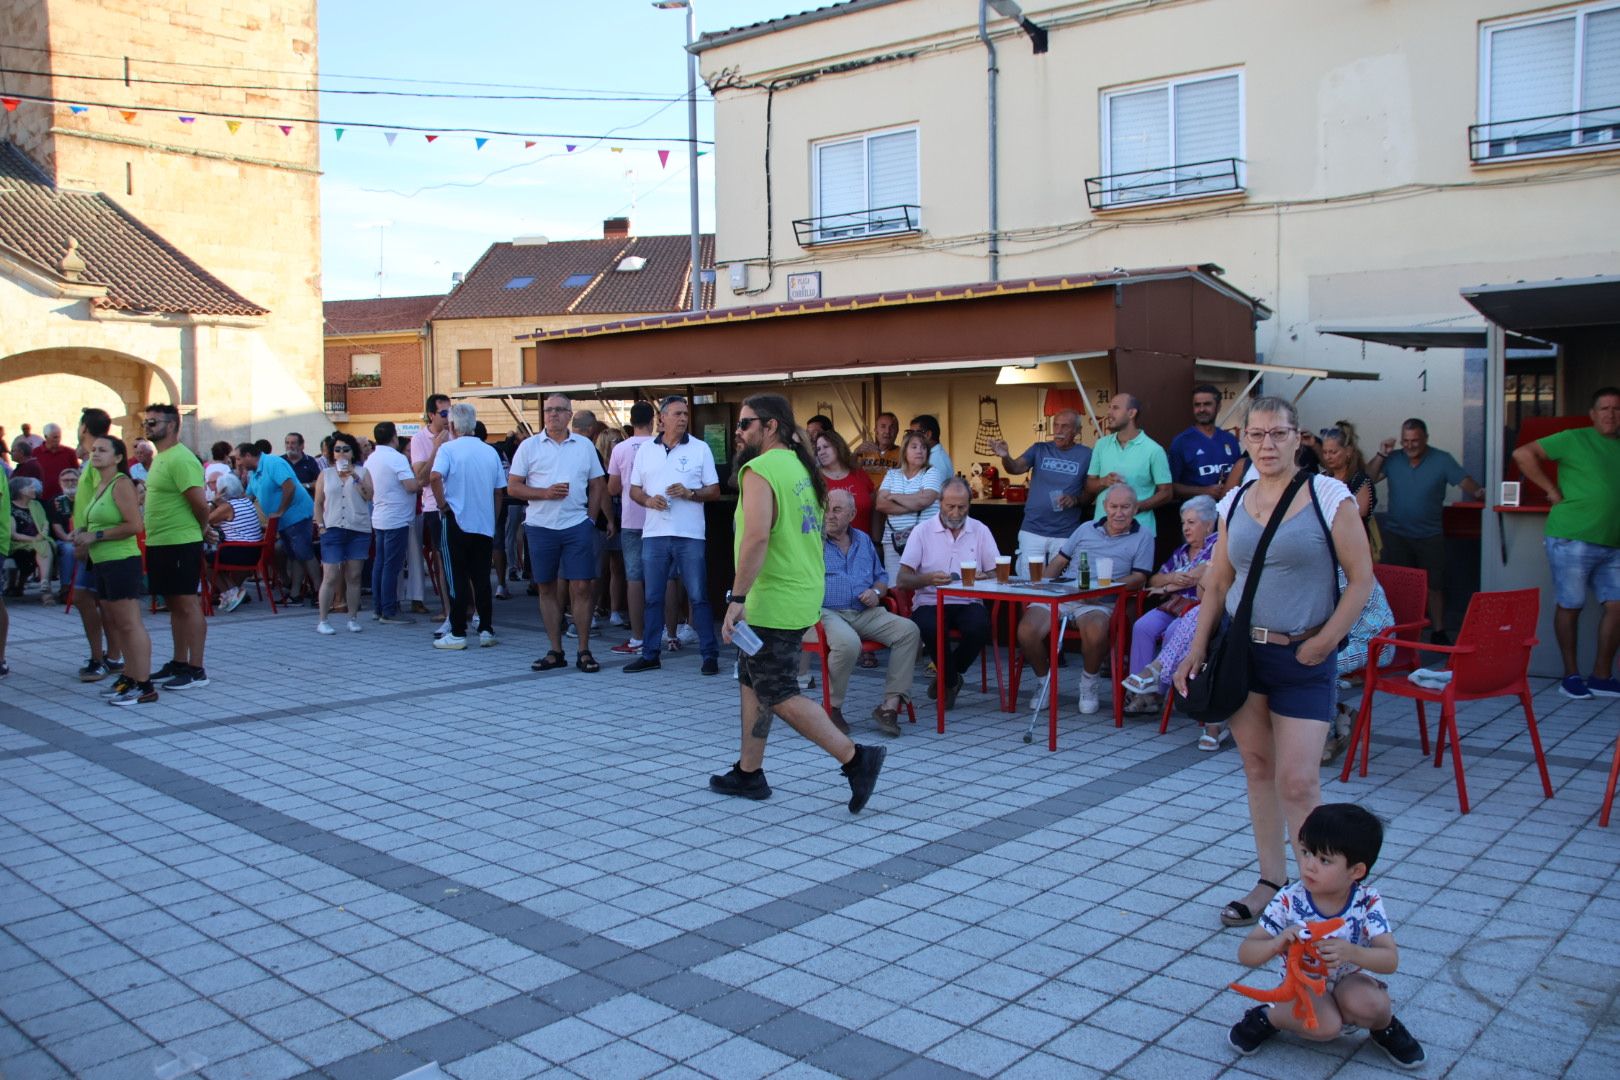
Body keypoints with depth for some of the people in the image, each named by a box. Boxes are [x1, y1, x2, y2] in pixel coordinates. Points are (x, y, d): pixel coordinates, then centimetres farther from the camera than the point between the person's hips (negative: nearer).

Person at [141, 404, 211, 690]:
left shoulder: (180, 459, -16)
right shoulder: (159, 458, 16)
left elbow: (200, 503, -22)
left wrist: (200, 528, -5)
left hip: (181, 544, -10)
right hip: (159, 544, 10)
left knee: (188, 604, -6)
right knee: (174, 604, 15)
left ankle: (196, 670, -2)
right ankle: (179, 664, 23)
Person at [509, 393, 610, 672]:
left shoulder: (585, 445, 8)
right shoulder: (529, 446, 4)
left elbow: (598, 485, 12)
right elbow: (513, 486, 1)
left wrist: (590, 519, 2)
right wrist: (546, 493, -13)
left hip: (577, 526, 0)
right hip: (540, 526, 1)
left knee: (581, 587, -4)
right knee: (547, 588, 6)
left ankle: (584, 651, 6)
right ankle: (555, 651, 16)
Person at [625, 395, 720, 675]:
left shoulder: (700, 448, 4)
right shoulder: (646, 449, 10)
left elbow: (714, 491, 3)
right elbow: (634, 489, 13)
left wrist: (690, 493, -14)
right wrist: (648, 500, -7)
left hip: (690, 535, -2)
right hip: (654, 534, 3)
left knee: (699, 597, -1)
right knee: (653, 597, 8)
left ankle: (710, 654, 4)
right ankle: (650, 654, 16)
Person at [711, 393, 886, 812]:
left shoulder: (760, 469, -15)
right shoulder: (799, 467, 14)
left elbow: (756, 536, -27)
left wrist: (737, 598, -26)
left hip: (773, 603, -10)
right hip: (802, 595, 10)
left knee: (779, 695, -4)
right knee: (752, 679, 17)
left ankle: (856, 759, -5)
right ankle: (748, 773, 23)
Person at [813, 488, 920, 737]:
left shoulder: (863, 540, 23)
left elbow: (881, 577, 27)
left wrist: (876, 592, 7)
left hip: (865, 613, 6)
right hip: (825, 612, -6)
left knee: (908, 630, -18)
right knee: (848, 642, -38)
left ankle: (890, 704, -17)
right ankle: (832, 708, -16)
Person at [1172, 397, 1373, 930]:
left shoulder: (1329, 497, -7)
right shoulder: (1234, 502, 6)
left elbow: (1361, 579, -6)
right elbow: (1217, 583, 11)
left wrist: (1321, 644, -12)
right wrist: (1197, 649, 3)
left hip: (1301, 658, -4)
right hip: (1241, 650, 5)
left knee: (1297, 782, -7)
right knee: (1257, 768, 11)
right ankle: (1271, 882, 23)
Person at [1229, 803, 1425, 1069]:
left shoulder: (1368, 902, -16)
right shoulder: (1288, 901, -19)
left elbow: (1390, 960, -22)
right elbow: (1245, 953, -19)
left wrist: (1351, 952, -42)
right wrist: (1277, 944, -41)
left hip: (1347, 981, 2)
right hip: (1303, 985, -2)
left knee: (1368, 1003, -31)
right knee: (1326, 1026, -31)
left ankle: (1384, 1027, 5)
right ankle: (1268, 1016, -2)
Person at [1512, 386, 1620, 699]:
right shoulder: (1574, 439, -2)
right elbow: (1523, 455, -7)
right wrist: (1552, 490, -9)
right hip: (1572, 540, -5)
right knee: (1570, 606, 2)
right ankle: (1571, 676, 13)